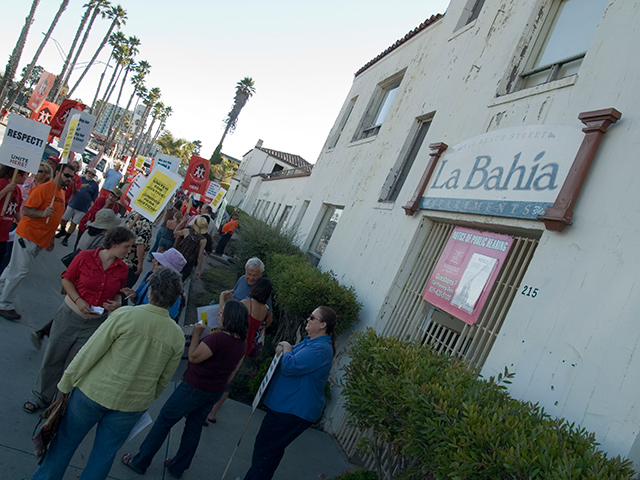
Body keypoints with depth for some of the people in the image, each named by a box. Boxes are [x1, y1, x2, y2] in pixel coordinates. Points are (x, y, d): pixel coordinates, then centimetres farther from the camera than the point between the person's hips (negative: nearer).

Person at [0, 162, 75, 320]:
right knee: (19, 270, -5)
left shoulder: (61, 193, 14)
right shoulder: (43, 189, -13)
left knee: (15, 269, 17)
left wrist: (51, 239, 22)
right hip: (28, 235, -8)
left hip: (41, 240, 8)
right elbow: (26, 210, -17)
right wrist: (43, 214, -34)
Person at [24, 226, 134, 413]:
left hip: (95, 324, 2)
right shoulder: (85, 256, -14)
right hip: (70, 315, -1)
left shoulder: (122, 269, -5)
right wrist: (78, 300, -18)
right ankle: (41, 396, 36)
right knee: (53, 358, 12)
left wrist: (117, 303, -12)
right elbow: (66, 279, -5)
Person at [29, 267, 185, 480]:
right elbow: (163, 379, 3)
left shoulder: (124, 315, -21)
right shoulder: (177, 336, -10)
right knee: (104, 454, 21)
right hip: (132, 404, 2)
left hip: (96, 391, -2)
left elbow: (89, 353, -15)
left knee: (66, 441, 23)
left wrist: (65, 384, -1)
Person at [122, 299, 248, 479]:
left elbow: (193, 357, -20)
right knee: (194, 427, 20)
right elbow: (232, 371, 9)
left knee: (164, 421, 10)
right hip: (215, 392, 7)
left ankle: (139, 463, 23)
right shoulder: (242, 343, -3)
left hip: (194, 388, -7)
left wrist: (196, 334, -12)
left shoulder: (218, 338, -30)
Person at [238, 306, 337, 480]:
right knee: (269, 447, 23)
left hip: (293, 411, -10)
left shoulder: (320, 349, -26)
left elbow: (290, 367, -31)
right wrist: (283, 351, -4)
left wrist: (287, 349, -12)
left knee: (265, 448, 1)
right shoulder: (310, 340, 8)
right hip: (286, 404, 10)